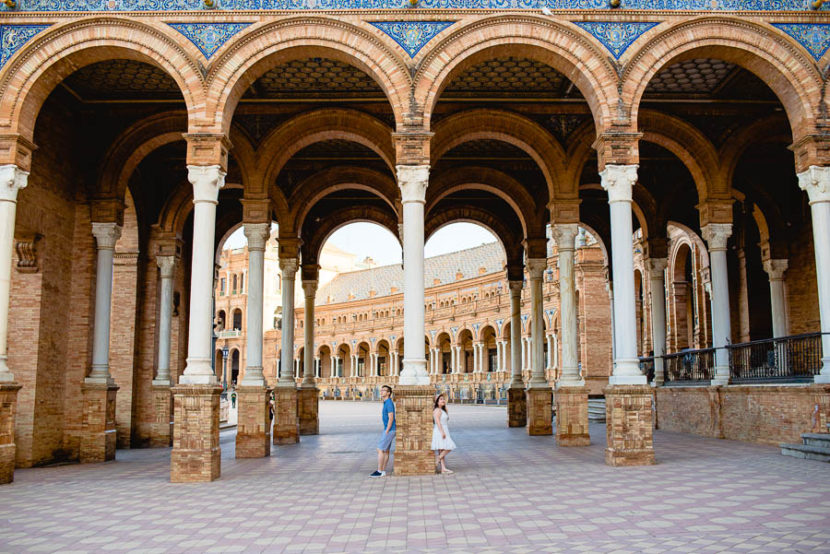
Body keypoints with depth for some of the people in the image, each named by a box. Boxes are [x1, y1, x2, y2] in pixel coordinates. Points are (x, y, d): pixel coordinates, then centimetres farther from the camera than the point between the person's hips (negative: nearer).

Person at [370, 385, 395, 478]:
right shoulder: (386, 402, 14)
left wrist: (386, 432, -19)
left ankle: (379, 471, -5)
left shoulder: (389, 403, -16)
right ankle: (383, 471, 13)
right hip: (389, 429, 10)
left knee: (380, 450, -8)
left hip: (389, 430, -10)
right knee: (386, 451, 10)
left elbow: (391, 418, -20)